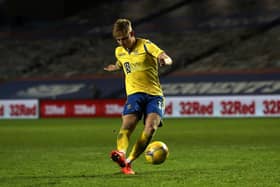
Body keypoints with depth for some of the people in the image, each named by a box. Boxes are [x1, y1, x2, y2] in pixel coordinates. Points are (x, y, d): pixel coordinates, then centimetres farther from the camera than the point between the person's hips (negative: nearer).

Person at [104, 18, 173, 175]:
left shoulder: (145, 45, -2)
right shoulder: (119, 52, 14)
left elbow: (167, 59, -16)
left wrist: (164, 60, -38)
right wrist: (116, 67, 19)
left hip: (154, 94, -3)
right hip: (134, 93, 3)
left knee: (151, 127, -24)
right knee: (127, 124, -25)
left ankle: (129, 162, -18)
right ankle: (121, 153, -49)